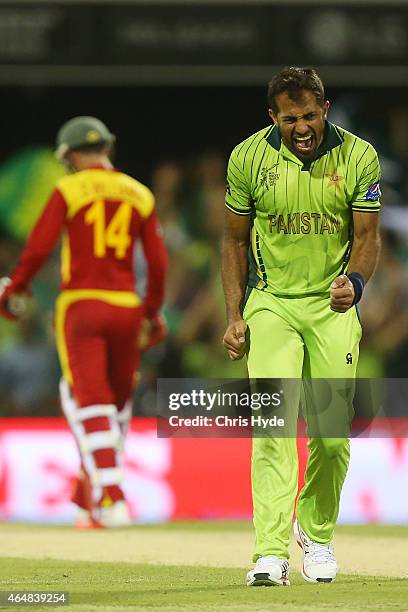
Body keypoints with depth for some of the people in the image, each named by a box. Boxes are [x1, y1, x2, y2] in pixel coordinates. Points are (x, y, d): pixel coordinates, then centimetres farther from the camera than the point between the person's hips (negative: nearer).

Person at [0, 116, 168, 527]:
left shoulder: (69, 190, -2)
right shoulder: (139, 195, 10)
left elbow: (39, 247, -9)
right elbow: (158, 263, 8)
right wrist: (153, 314, 19)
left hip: (80, 306, -4)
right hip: (125, 307, 4)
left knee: (90, 403, -6)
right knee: (117, 404, 17)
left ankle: (111, 498, -19)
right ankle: (88, 498, 24)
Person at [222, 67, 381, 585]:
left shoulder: (358, 157, -7)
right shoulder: (248, 158, -6)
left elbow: (367, 236, -3)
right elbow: (235, 240, 5)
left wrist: (355, 280, -25)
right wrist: (234, 318, 0)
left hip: (333, 307, 1)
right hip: (270, 304, -1)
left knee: (333, 433, 1)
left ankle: (317, 531, 28)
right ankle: (271, 553, -22)